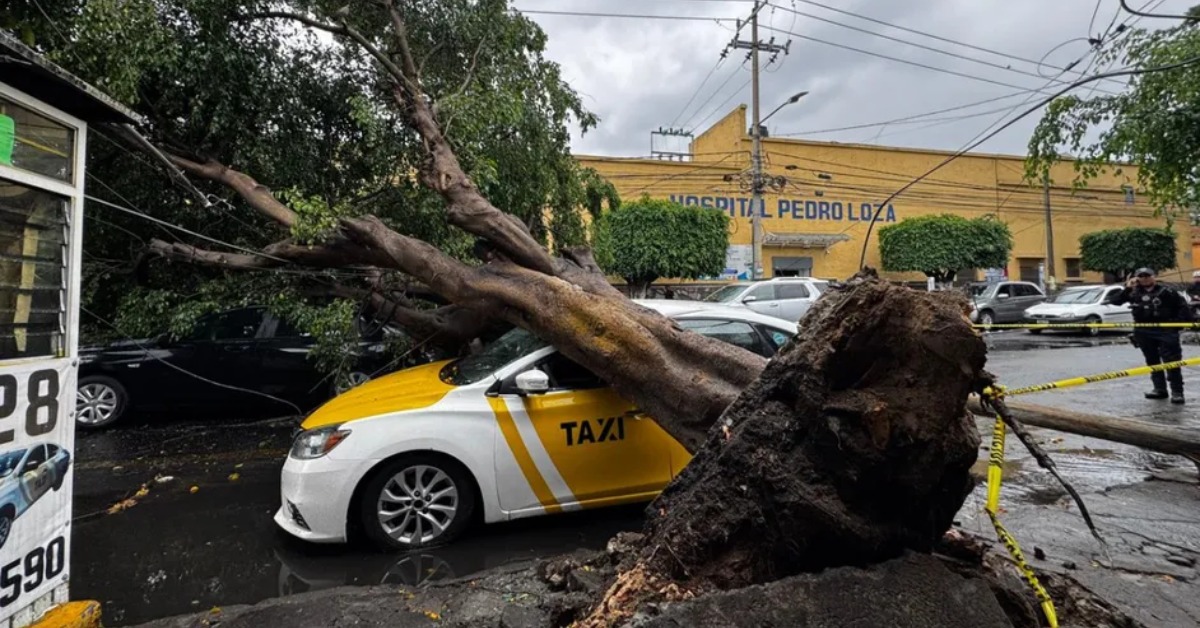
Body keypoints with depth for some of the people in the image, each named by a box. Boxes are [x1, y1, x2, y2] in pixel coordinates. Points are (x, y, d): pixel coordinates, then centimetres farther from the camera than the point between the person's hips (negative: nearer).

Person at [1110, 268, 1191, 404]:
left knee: (1171, 362, -5)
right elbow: (1115, 301, -1)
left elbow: (1182, 304, 1)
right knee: (1152, 362, 11)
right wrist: (1127, 288, -10)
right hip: (1144, 332, 4)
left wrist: (1179, 321, -5)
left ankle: (1177, 392, 0)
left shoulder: (1165, 291, -2)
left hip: (1165, 331, -4)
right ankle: (1160, 389, 20)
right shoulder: (1134, 293, 7)